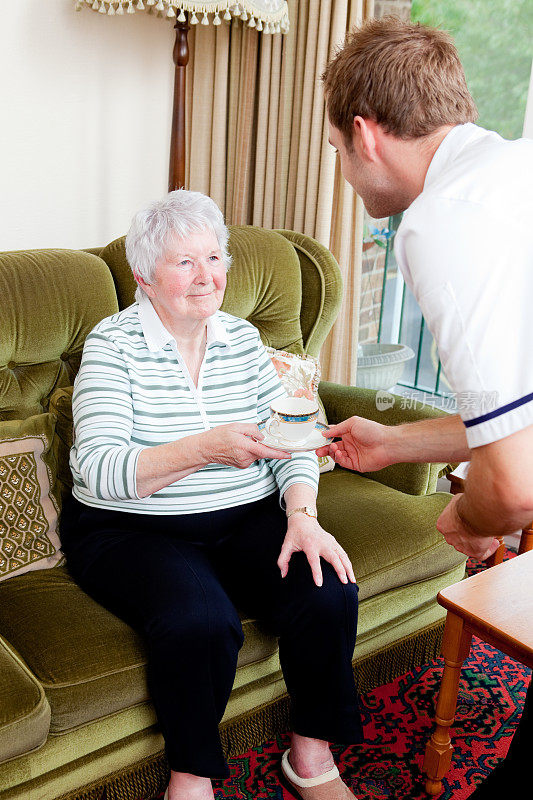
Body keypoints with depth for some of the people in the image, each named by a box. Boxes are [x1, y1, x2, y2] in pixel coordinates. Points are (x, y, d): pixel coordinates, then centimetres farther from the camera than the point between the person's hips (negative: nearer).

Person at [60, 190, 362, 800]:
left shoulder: (243, 339, 7)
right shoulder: (113, 344, -8)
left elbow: (291, 442, 6)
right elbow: (101, 472, -19)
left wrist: (303, 515, -14)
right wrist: (207, 446, -33)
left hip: (246, 520, 5)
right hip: (133, 529, -4)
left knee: (329, 593, -19)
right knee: (201, 622, -32)